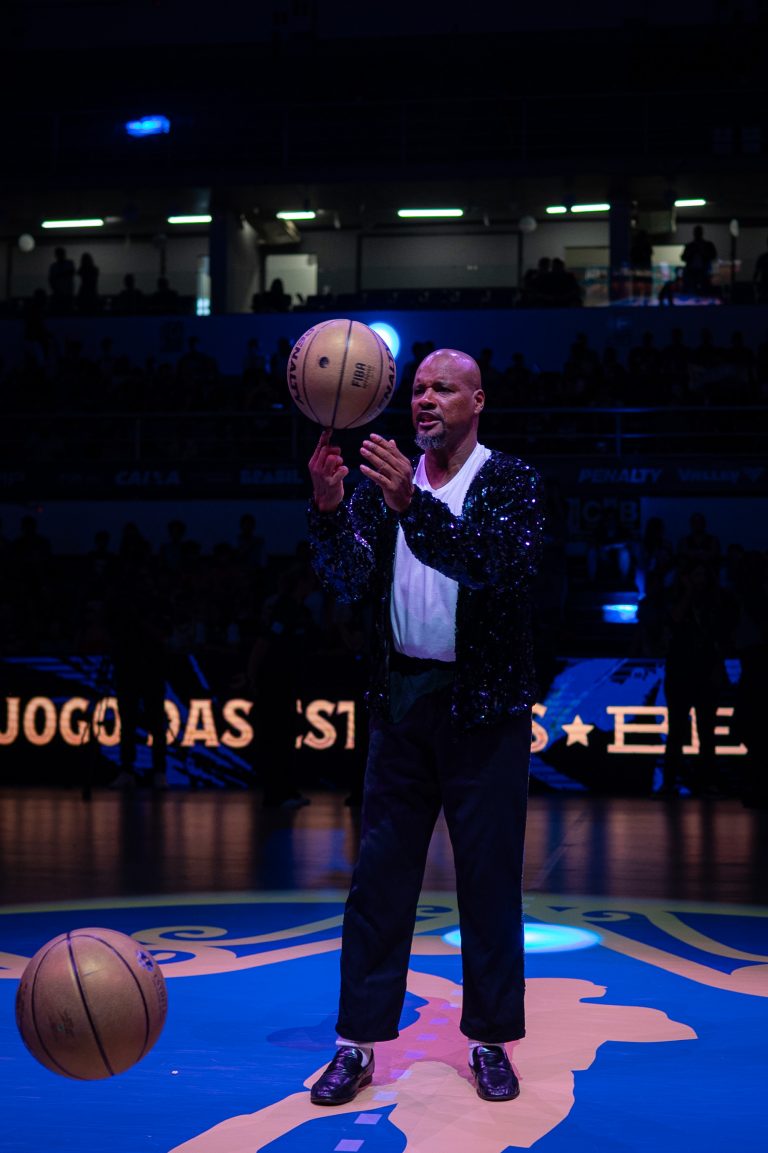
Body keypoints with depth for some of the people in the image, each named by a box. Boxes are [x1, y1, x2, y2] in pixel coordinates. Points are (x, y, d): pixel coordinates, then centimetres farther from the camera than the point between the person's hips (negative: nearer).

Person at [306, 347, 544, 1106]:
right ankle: (358, 1043, 12)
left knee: (489, 876, 5)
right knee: (379, 872, 5)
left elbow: (504, 567, -21)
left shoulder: (512, 482, -3)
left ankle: (490, 1042, 18)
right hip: (401, 700, 3)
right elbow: (347, 581, -4)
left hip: (484, 705, -3)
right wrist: (328, 506, -22)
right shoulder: (384, 483, 6)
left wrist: (414, 507, -32)